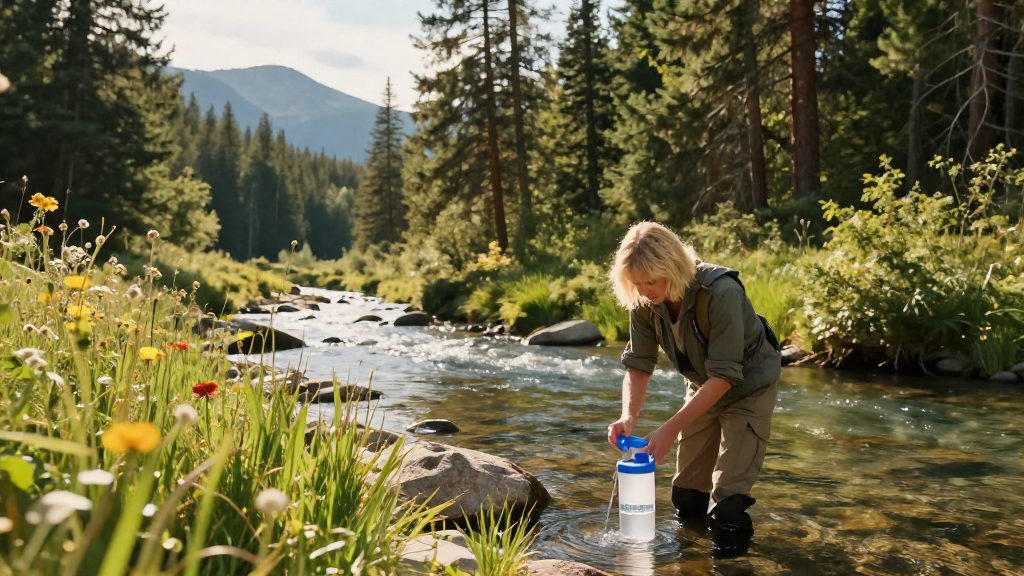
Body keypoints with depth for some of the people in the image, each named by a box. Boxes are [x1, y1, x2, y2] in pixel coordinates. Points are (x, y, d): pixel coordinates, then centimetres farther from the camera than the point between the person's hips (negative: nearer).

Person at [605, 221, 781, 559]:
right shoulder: (644, 303, -20)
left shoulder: (721, 293, -37)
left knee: (729, 490, -15)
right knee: (687, 493, 13)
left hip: (747, 387, -6)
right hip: (703, 387, 6)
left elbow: (724, 376, -36)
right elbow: (638, 365, -13)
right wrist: (628, 416, -32)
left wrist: (670, 429, -39)